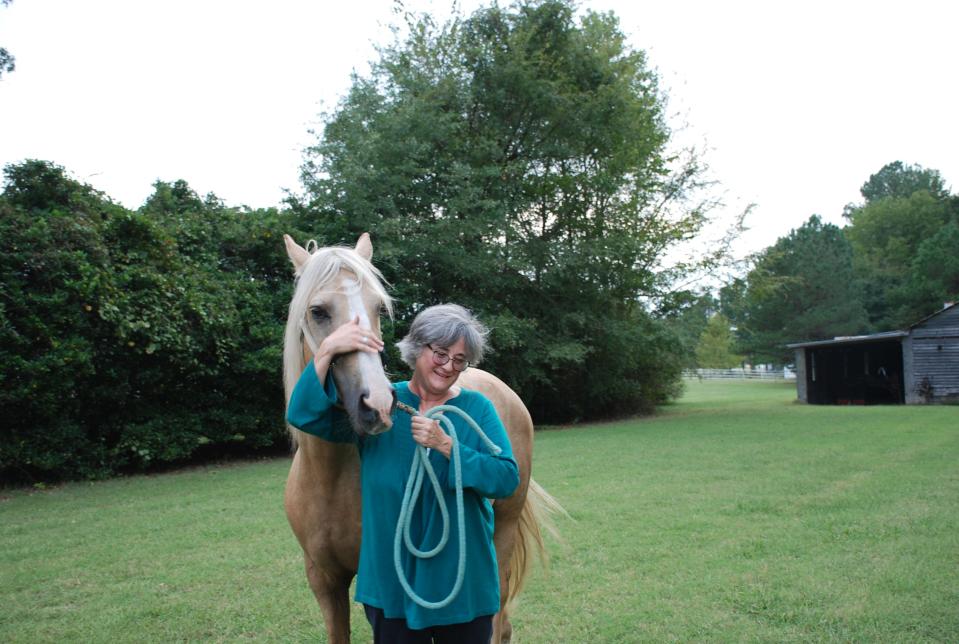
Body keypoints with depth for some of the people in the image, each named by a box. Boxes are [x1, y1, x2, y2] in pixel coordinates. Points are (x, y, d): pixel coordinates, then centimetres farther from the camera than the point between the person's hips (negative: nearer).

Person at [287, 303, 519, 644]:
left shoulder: (478, 408, -4)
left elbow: (507, 480, -14)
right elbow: (304, 416, -13)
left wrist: (445, 445, -24)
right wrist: (326, 350, -23)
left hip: (464, 579, 0)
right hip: (391, 580, 0)